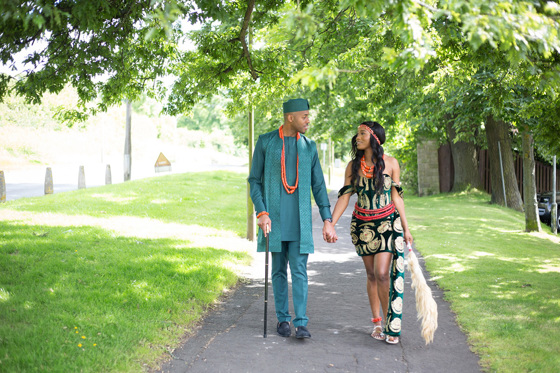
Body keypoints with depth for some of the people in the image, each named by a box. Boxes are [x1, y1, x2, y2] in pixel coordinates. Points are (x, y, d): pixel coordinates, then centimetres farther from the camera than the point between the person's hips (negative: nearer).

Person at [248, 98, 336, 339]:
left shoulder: (309, 146, 6)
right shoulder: (265, 142, 0)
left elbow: (318, 186, 7)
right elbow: (254, 181, 0)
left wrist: (327, 220, 0)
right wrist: (261, 213, -13)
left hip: (300, 220, 1)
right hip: (274, 218, -1)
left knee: (299, 270, -5)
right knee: (279, 270, 7)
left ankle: (301, 324, -6)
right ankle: (282, 319, 18)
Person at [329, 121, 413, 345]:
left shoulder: (390, 163, -2)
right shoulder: (353, 166, 2)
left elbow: (396, 198, 2)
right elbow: (344, 196, -1)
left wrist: (406, 228, 3)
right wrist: (330, 224, -10)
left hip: (388, 223, -2)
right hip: (362, 225, 2)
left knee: (382, 273, -13)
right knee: (371, 275, 8)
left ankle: (390, 323, 2)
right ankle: (376, 322, 19)